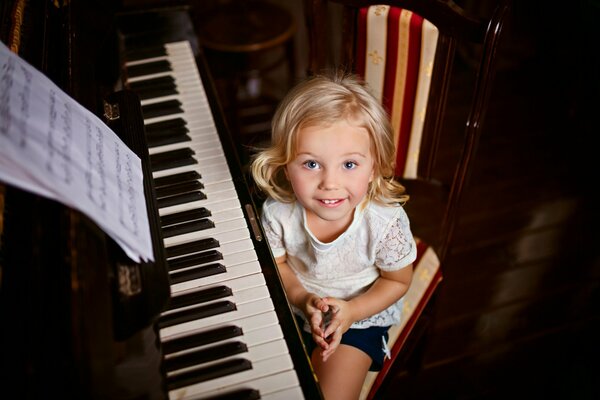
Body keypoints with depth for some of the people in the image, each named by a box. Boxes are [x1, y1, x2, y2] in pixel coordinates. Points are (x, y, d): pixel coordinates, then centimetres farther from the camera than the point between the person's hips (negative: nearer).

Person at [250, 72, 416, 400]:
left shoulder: (386, 222, -30)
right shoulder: (278, 212, -25)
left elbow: (398, 280, -11)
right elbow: (276, 264, -6)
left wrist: (351, 311, -23)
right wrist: (303, 299, -23)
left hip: (360, 315, -2)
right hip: (293, 304, 2)